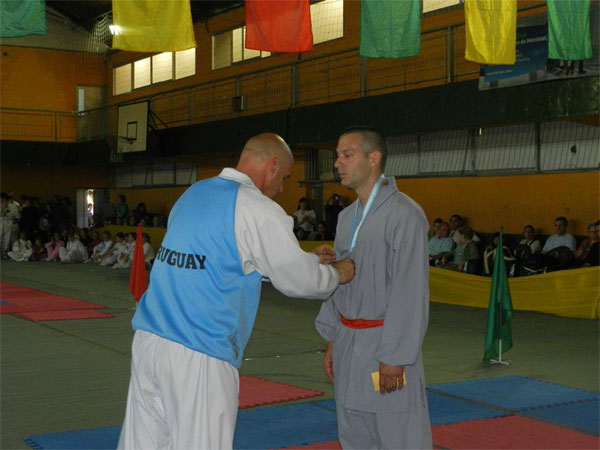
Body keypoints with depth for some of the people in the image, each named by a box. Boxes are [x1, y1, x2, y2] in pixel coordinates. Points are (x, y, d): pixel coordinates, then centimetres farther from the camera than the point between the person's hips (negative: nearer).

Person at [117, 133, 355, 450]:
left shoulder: (192, 194, 14)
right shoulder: (258, 210, -9)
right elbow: (300, 281, -2)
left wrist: (308, 260, 28)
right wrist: (338, 273, 19)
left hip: (147, 340, 8)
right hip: (198, 356, -7)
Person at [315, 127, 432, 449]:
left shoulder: (404, 214, -14)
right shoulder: (347, 217, 11)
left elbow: (411, 293, -17)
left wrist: (395, 357, -18)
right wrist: (332, 341, 16)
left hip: (385, 344, -8)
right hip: (349, 342, 8)